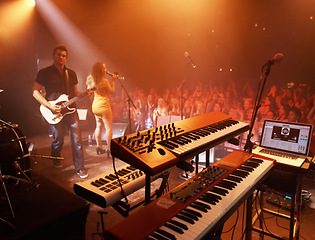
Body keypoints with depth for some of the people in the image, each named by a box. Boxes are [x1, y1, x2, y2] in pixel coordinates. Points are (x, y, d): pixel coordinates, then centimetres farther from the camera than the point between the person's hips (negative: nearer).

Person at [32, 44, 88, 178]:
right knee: (58, 141, 7)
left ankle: (80, 168, 6)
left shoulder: (71, 74, 13)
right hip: (55, 112, -3)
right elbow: (35, 91, -2)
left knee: (77, 140, -2)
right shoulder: (45, 72, 0)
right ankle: (56, 160, 38)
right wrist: (49, 106, -13)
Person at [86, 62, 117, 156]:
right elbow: (112, 91, -9)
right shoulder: (104, 81, -17)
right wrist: (113, 80, -1)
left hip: (95, 105, 8)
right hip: (103, 105, -8)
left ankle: (99, 146, 22)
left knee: (99, 126, 16)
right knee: (108, 127, -1)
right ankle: (109, 149, 0)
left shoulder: (92, 80, 4)